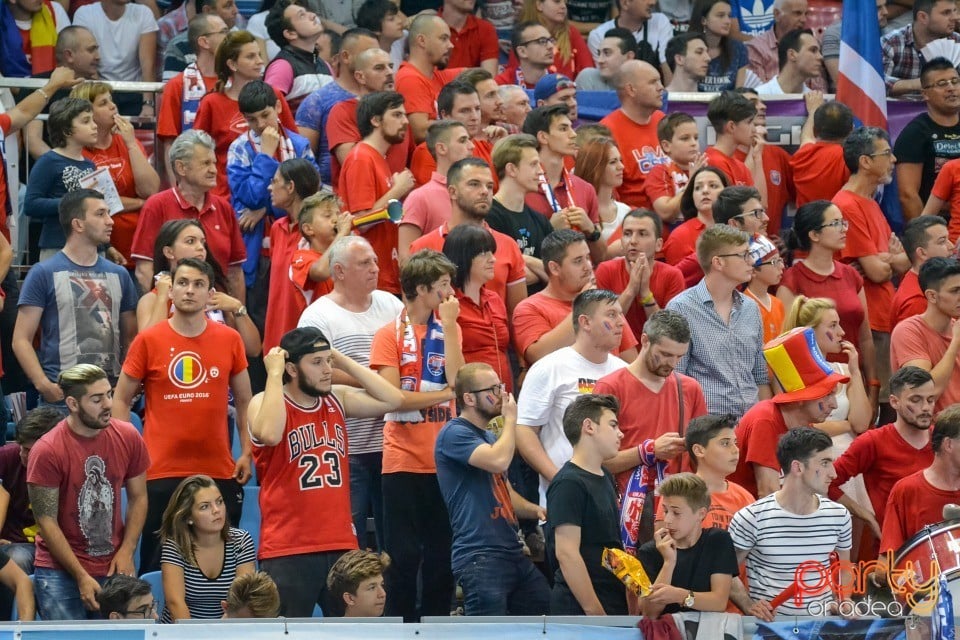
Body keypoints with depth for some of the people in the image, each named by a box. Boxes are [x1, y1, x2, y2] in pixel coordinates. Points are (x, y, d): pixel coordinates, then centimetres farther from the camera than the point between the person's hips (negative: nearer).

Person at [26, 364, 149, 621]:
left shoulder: (128, 438, 0)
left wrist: (126, 551, -4)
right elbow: (47, 522, -10)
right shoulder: (47, 451, -13)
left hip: (114, 565, 3)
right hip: (61, 570, -3)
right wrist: (81, 577, -13)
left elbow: (138, 498, 9)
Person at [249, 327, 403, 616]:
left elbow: (391, 400, 3)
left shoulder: (337, 400, 11)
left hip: (341, 546, 5)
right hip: (288, 551, -5)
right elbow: (270, 434, -27)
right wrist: (274, 375, -18)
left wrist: (344, 362, 3)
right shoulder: (265, 403, -5)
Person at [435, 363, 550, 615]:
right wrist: (510, 419, -7)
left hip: (512, 553, 9)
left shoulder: (489, 437, 22)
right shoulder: (454, 434, -8)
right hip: (479, 557, -9)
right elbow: (499, 461, -24)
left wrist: (534, 510, 9)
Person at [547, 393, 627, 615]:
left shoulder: (605, 478, 16)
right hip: (580, 613, -8)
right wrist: (596, 613, -20)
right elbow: (567, 554, -18)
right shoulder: (569, 483, -12)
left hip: (614, 606, 8)